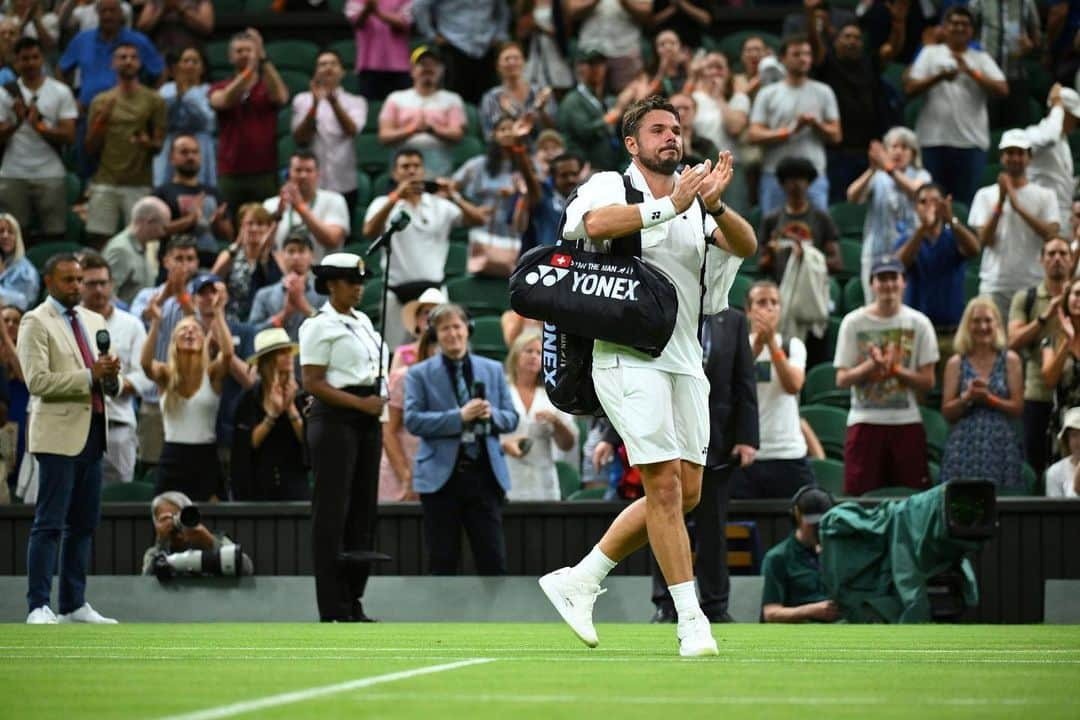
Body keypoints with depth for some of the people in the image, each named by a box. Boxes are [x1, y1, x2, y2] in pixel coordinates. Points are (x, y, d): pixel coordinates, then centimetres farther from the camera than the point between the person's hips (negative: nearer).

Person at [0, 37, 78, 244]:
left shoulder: (60, 92, 5)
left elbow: (69, 136, -2)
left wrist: (40, 126, -16)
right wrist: (17, 122, -16)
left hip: (50, 175, -1)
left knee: (54, 235, -3)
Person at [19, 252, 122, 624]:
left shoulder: (94, 321, 17)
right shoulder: (36, 323, -5)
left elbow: (106, 381, 22)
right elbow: (38, 382, -14)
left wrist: (111, 375, -2)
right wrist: (89, 376, -19)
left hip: (93, 432, 7)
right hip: (59, 433, -7)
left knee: (84, 524, 9)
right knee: (50, 523, -8)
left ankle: (74, 604, 14)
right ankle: (38, 607, -8)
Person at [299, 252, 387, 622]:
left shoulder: (363, 322, 17)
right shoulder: (320, 326, -6)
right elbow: (312, 383, -13)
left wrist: (378, 419, 14)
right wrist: (359, 403, -18)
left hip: (366, 418, 8)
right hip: (335, 420, -8)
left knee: (363, 511, 7)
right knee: (333, 512, -7)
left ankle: (354, 603, 12)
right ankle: (333, 610, -7)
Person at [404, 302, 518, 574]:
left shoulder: (493, 370, 13)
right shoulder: (419, 375, 3)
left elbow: (511, 419, 11)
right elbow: (412, 420, -8)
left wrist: (491, 415, -12)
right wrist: (459, 417, -18)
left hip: (485, 473, 2)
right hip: (441, 476, -2)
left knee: (493, 558, 1)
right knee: (442, 560, 1)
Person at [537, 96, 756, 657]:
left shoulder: (694, 200, 15)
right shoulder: (609, 185, 0)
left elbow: (745, 247, 0)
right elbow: (597, 222, -23)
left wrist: (715, 206, -18)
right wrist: (670, 205, -24)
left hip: (685, 363, 7)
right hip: (628, 355, -7)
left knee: (686, 493, 6)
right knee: (664, 482, -13)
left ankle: (579, 580, 18)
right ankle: (690, 620, -10)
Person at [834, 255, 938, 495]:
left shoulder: (918, 323, 5)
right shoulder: (853, 322, 4)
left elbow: (928, 381, 2)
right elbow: (842, 379, 1)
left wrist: (894, 367, -12)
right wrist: (872, 365, -16)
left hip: (907, 423, 0)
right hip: (865, 420, 0)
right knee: (859, 495, -5)